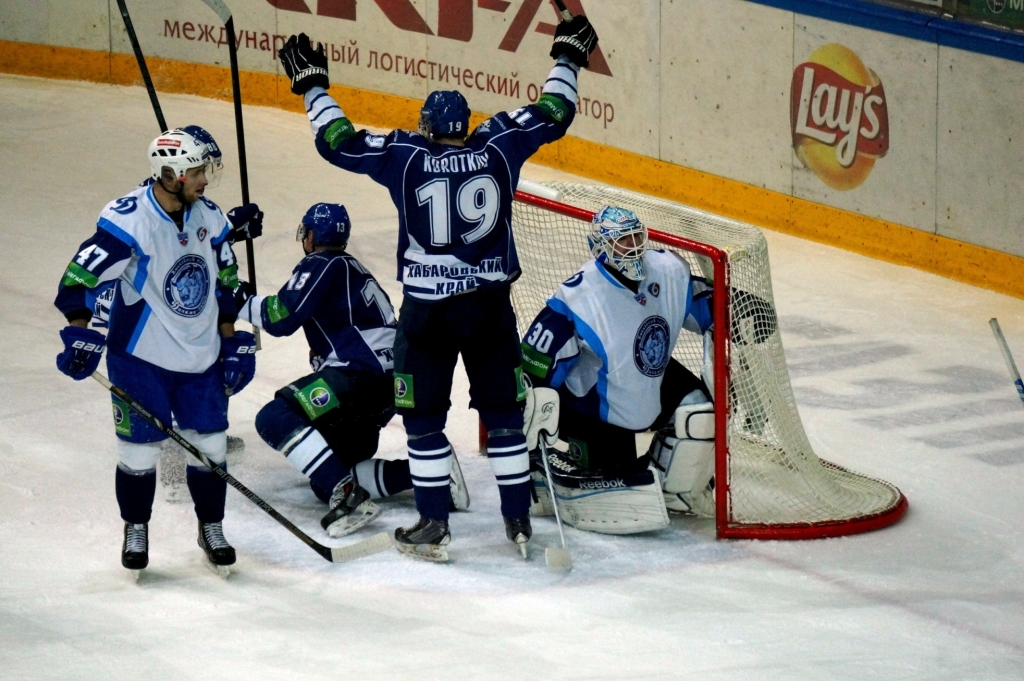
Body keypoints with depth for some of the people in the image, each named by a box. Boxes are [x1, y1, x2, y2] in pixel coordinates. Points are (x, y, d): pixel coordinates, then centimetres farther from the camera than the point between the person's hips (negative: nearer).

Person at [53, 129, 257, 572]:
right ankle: (135, 529, 23)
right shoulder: (128, 220, -21)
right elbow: (78, 278, -21)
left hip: (201, 355, 5)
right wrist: (80, 336, -30)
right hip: (140, 355, -5)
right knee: (140, 448, 1)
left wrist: (233, 344, 9)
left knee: (210, 445, 8)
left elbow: (225, 282, 11)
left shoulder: (208, 217, -1)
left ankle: (211, 526, 27)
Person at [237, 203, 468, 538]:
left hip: (361, 372, -10)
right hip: (386, 386, 10)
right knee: (327, 481, 14)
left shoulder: (321, 266, -5)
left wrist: (243, 303, 1)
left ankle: (347, 497, -30)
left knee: (274, 418, -20)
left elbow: (282, 317, -14)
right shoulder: (352, 269, 26)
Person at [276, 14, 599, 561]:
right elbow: (552, 116, 9)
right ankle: (519, 521, 17)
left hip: (427, 311, -2)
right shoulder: (497, 146, -2)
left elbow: (338, 142, -3)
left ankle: (434, 527, 7)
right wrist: (567, 58, 23)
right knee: (503, 413, 13)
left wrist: (312, 85, 10)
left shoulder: (406, 156, -6)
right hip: (489, 306, 2)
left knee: (424, 418, 8)